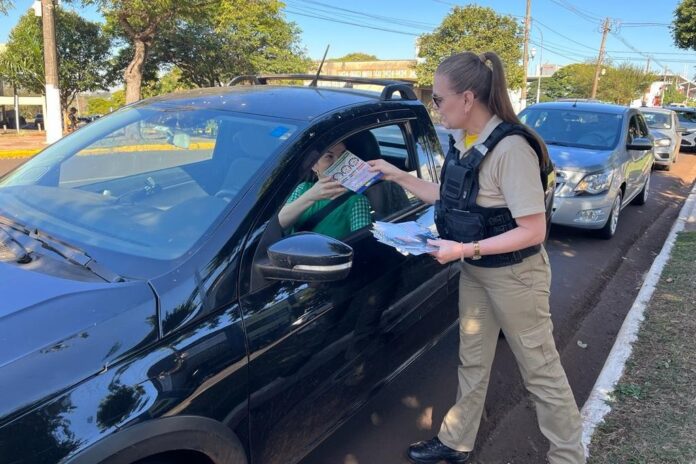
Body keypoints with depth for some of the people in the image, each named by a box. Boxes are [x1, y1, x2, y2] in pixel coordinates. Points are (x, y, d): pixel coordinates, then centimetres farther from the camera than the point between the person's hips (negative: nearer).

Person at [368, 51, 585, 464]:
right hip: (475, 272, 8)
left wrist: (464, 250, -27)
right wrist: (398, 176, 7)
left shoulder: (510, 148, -26)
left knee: (542, 372, 10)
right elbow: (452, 199, 11)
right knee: (473, 363, 20)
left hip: (514, 276, -8)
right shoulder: (466, 144, 0)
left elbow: (533, 231, -25)